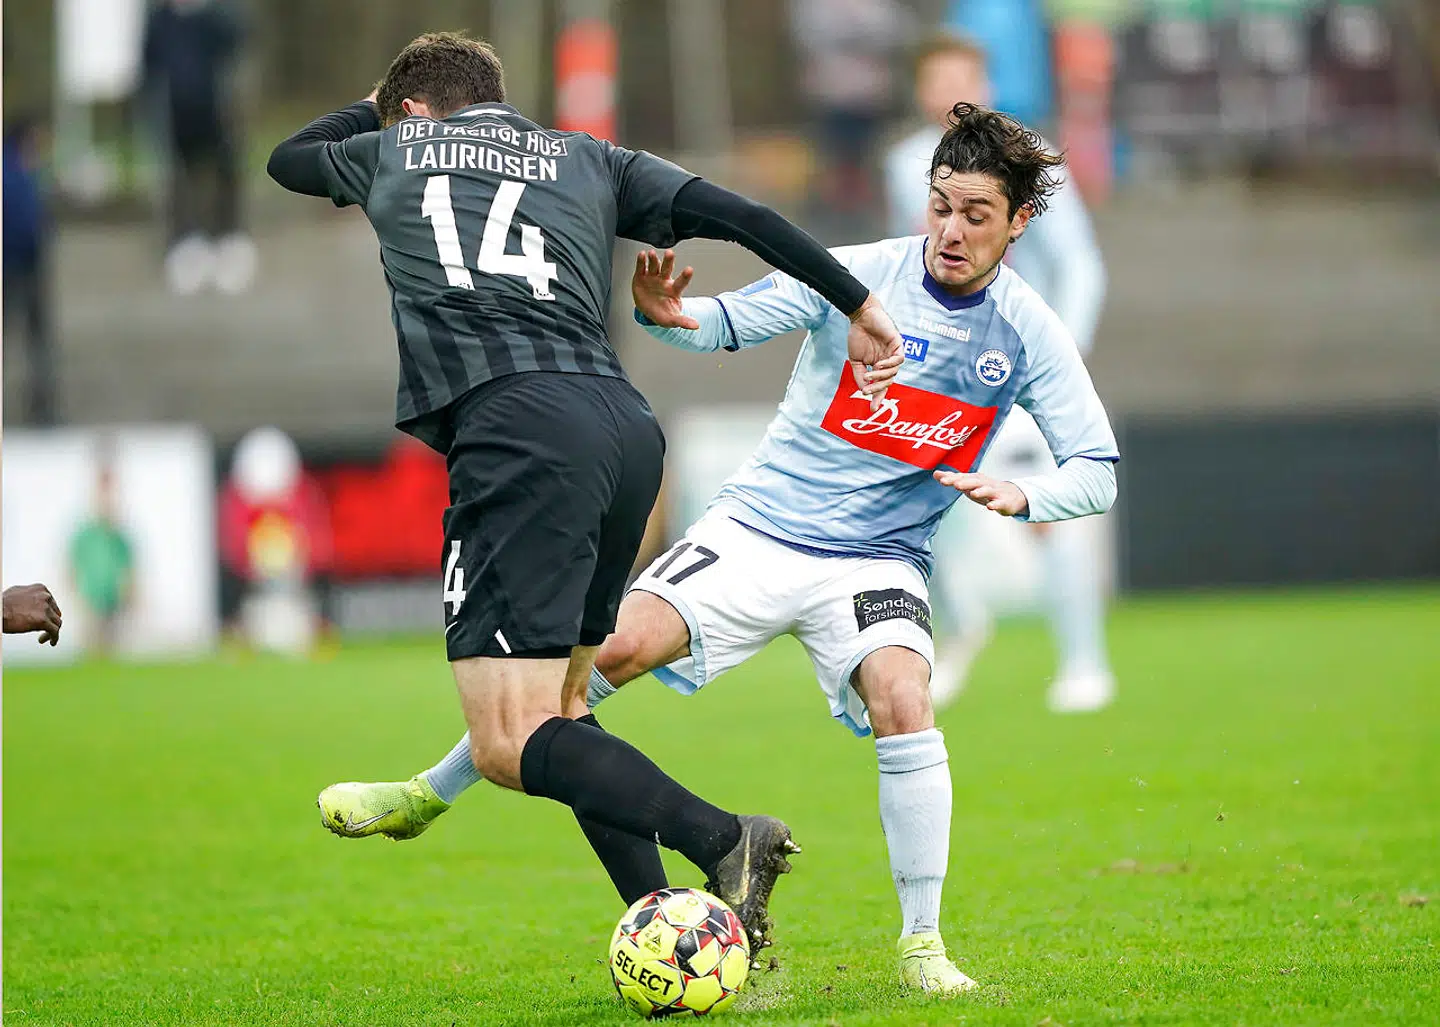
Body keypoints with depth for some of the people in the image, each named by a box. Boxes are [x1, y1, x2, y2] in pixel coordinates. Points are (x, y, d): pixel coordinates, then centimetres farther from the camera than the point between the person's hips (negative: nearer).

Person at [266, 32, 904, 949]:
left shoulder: (394, 149, 23)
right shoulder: (589, 160, 27)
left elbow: (287, 158, 45)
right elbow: (737, 216, 14)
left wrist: (377, 109, 61)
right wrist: (859, 306, 18)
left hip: (515, 425, -6)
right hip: (628, 425, 6)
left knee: (511, 746, -11)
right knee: (557, 709, 20)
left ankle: (722, 839, -26)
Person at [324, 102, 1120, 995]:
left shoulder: (1029, 334, -6)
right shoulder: (857, 275, -8)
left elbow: (1096, 472, -2)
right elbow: (731, 323, -6)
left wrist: (1021, 496, -23)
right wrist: (669, 315, -29)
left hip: (878, 560, 0)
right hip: (761, 527, 0)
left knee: (904, 705, -28)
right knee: (617, 647, -17)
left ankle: (922, 946, -13)